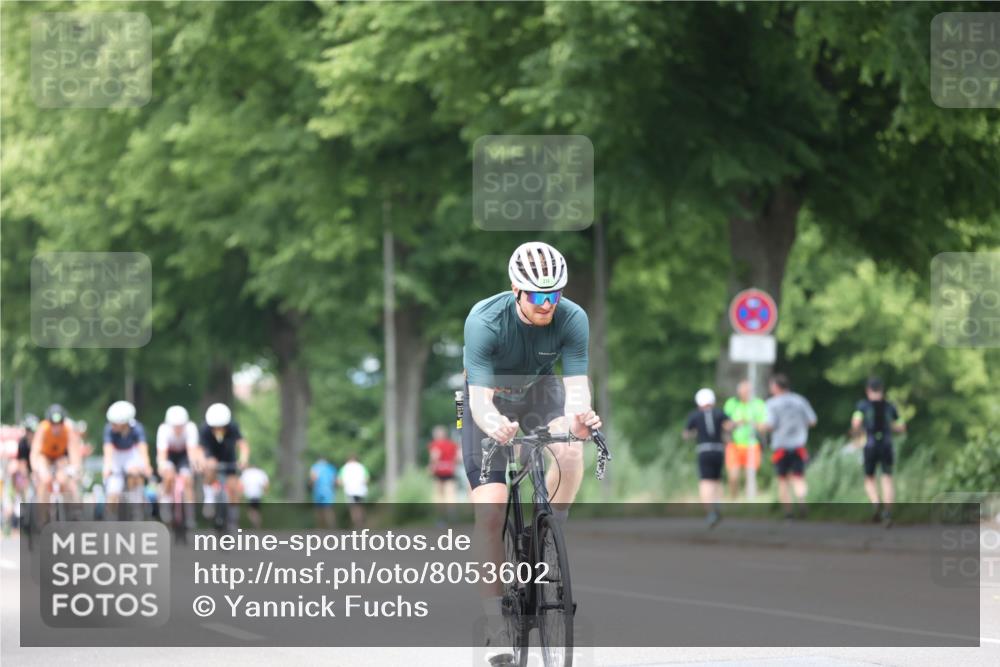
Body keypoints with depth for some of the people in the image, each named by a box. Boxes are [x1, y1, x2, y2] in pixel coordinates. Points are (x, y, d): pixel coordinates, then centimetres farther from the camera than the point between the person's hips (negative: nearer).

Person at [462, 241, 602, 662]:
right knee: (490, 510, -14)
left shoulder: (572, 319, -26)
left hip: (541, 391, 2)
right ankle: (495, 620, -4)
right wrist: (494, 426, -59)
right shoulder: (485, 321, -32)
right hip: (492, 402, -2)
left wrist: (579, 417, -53)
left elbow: (576, 385, -30)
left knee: (570, 452, -31)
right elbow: (480, 398, -36)